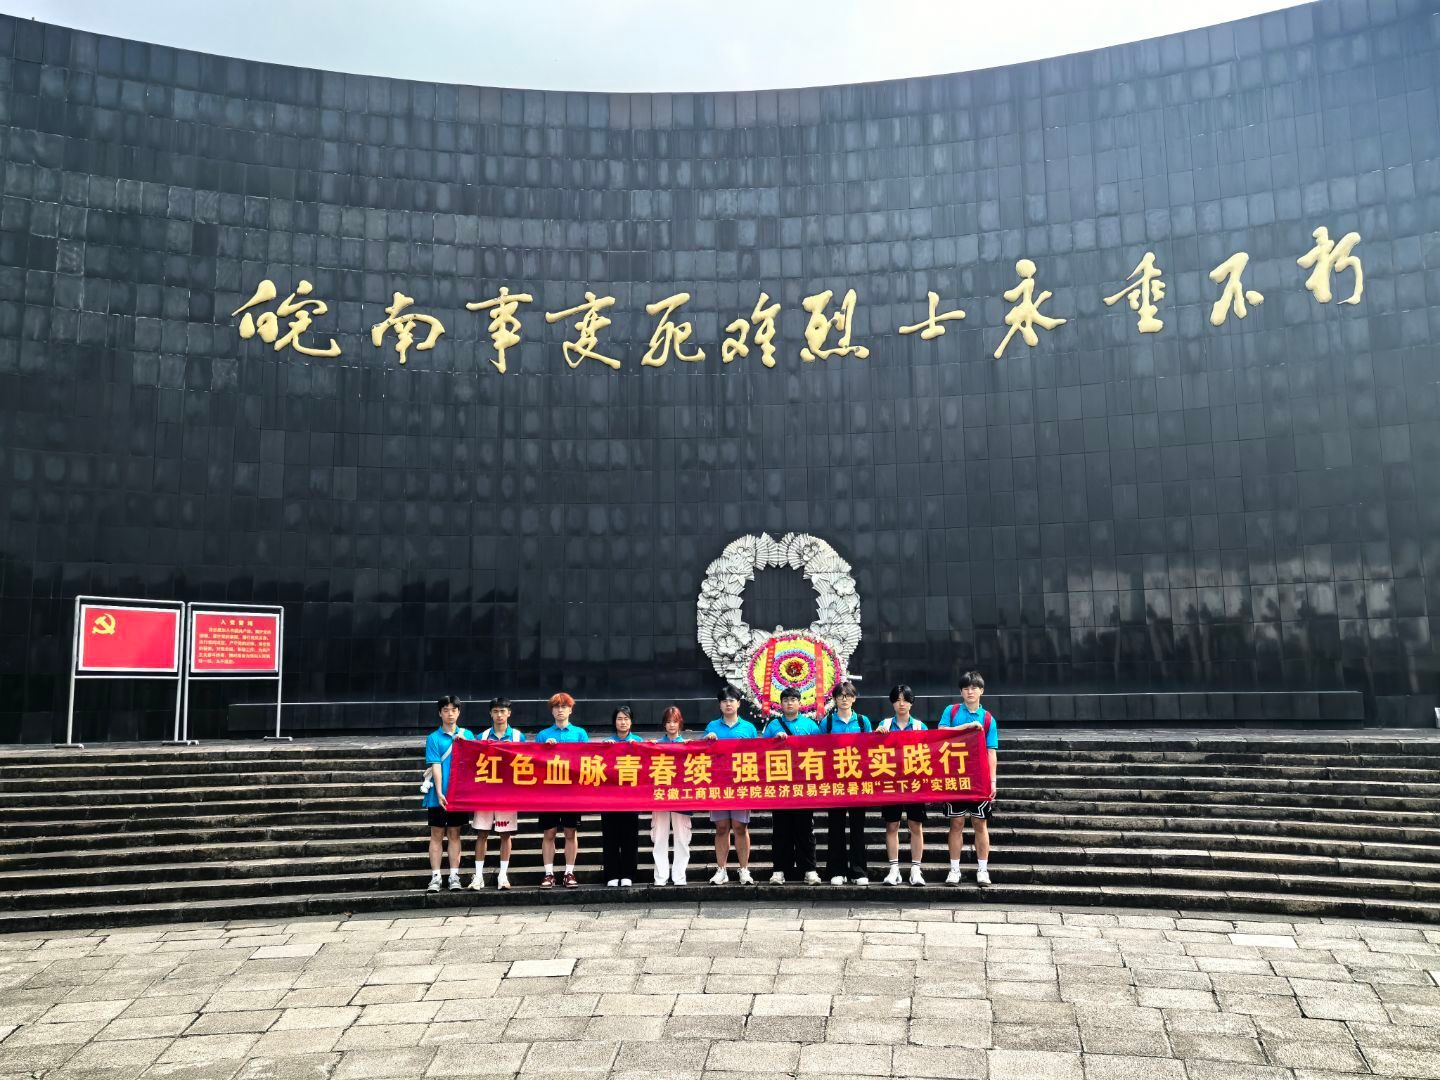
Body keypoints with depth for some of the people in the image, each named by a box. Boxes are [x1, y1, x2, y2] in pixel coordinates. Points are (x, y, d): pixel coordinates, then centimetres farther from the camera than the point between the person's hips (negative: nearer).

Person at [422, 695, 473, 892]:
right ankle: (435, 877, 5)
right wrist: (439, 793, -16)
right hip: (439, 794, -2)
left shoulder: (467, 735, 6)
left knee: (454, 834, 8)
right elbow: (435, 766, -9)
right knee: (437, 834, 3)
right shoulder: (434, 738, -2)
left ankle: (454, 876, 10)